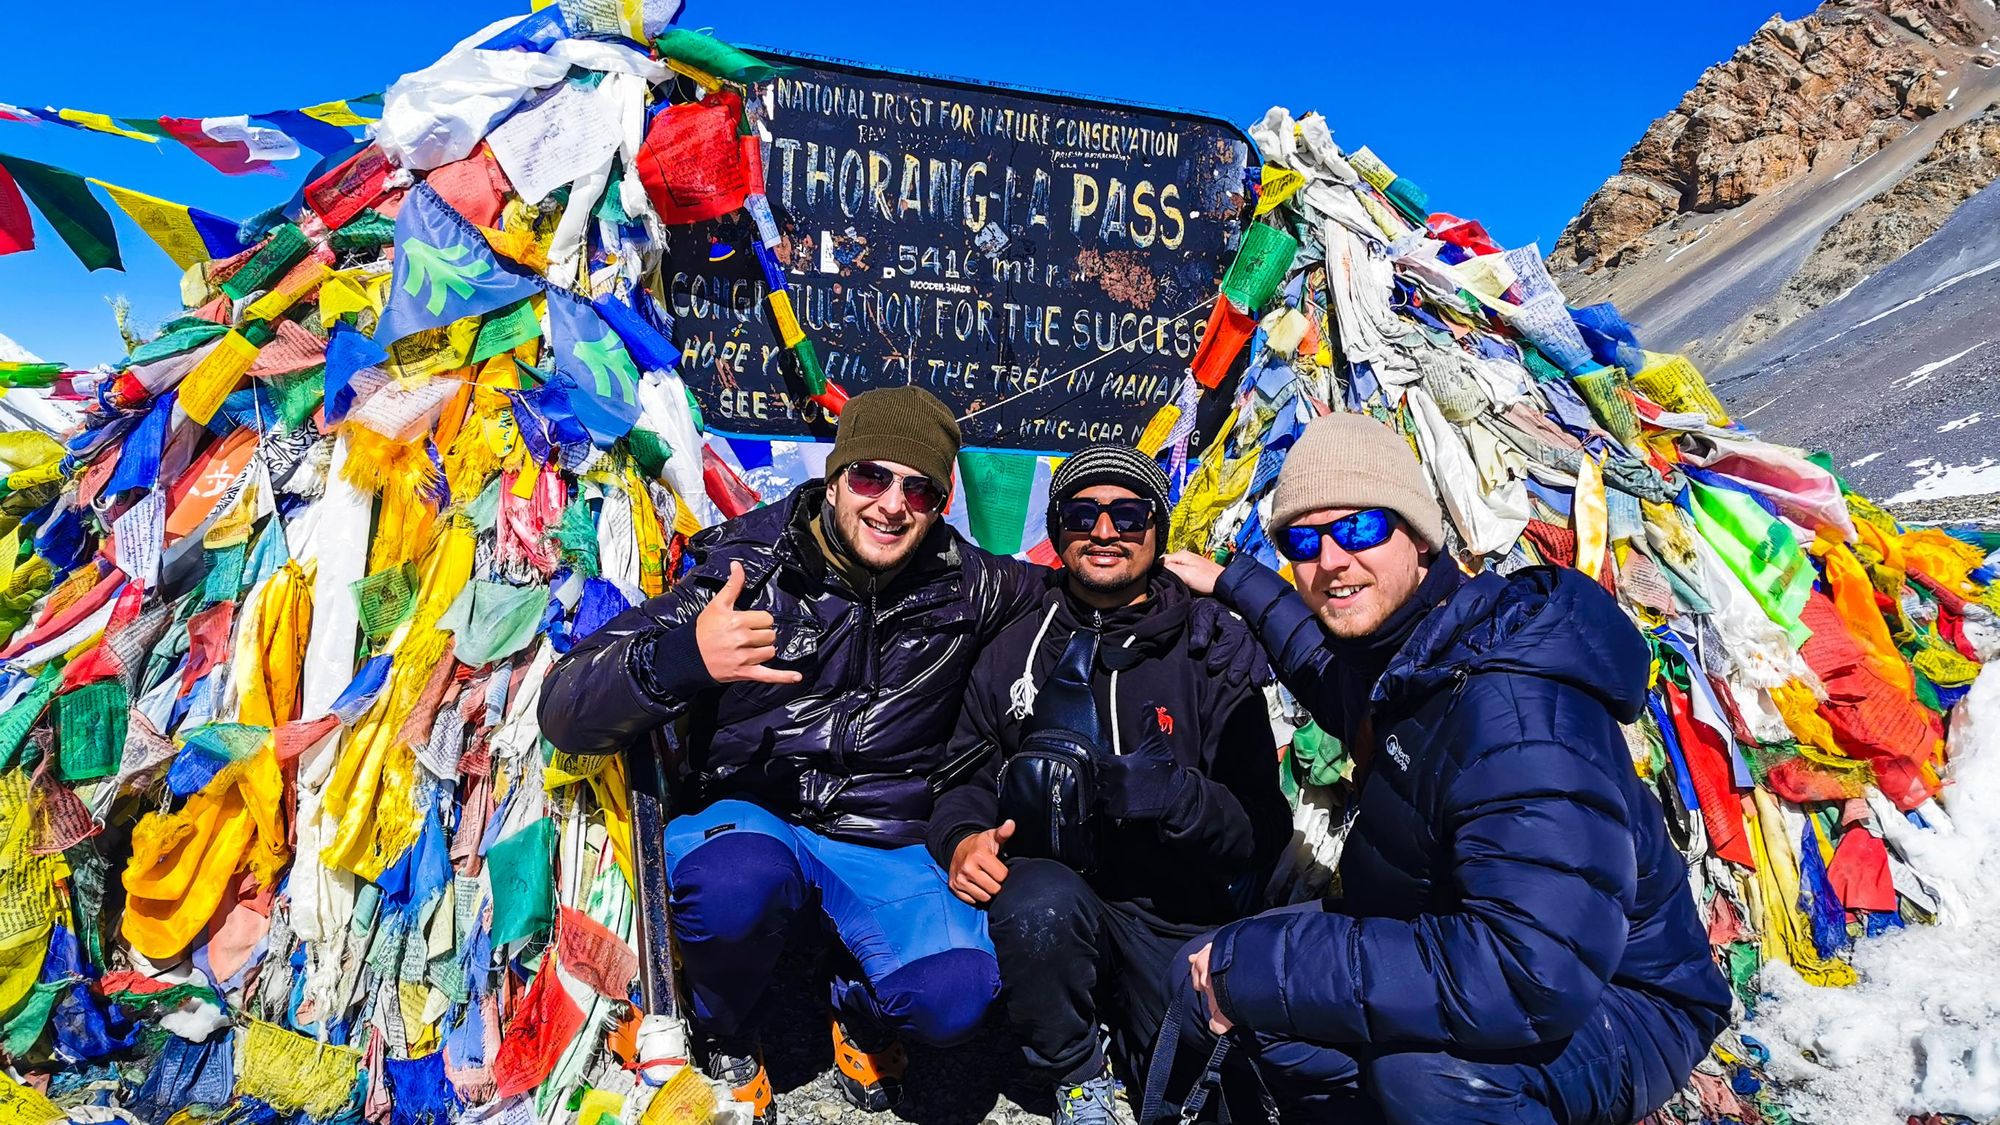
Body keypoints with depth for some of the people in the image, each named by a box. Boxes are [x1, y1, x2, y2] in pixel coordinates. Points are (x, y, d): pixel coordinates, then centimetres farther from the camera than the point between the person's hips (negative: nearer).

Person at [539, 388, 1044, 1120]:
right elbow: (566, 715, -18)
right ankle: (726, 1039, 1)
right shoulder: (745, 572, -12)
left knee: (955, 997, -25)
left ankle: (863, 1014, 15)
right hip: (743, 823, -1)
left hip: (883, 853, 2)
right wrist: (679, 658, -39)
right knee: (741, 879, -36)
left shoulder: (964, 586, -3)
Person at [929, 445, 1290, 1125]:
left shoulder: (1216, 652, -1)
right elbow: (965, 779, 11)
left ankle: (1120, 1013, 20)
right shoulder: (1013, 653, 5)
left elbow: (1263, 826, -5)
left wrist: (1178, 795, -26)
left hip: (1177, 913, 0)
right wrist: (963, 838, -12)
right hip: (1055, 890, 0)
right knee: (1039, 902, -33)